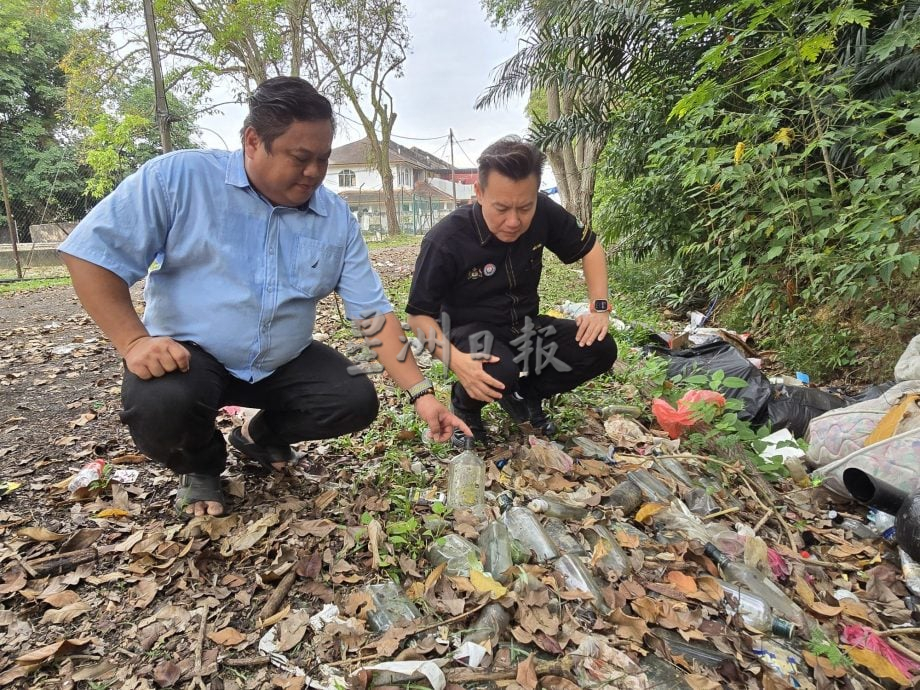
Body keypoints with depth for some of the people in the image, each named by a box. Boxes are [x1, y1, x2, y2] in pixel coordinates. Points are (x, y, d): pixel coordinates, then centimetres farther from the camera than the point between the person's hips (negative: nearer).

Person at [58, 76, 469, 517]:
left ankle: (261, 436, 18)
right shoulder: (178, 178, -13)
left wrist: (421, 393, -14)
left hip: (285, 364, 4)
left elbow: (374, 313, -7)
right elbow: (91, 253, -11)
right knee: (160, 407, -32)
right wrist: (133, 341, -22)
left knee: (357, 401, -13)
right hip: (188, 356, -3)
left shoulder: (337, 219, -4)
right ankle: (200, 467, 7)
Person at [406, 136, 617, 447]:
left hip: (526, 327, 5)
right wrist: (455, 359, -36)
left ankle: (527, 394, 9)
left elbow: (589, 247, 5)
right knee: (500, 372, -37)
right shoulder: (445, 241, -25)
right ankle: (465, 403, 1)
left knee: (600, 350, -16)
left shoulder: (544, 213, -13)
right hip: (472, 331, -4)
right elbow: (419, 315, -19)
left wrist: (599, 307, -7)